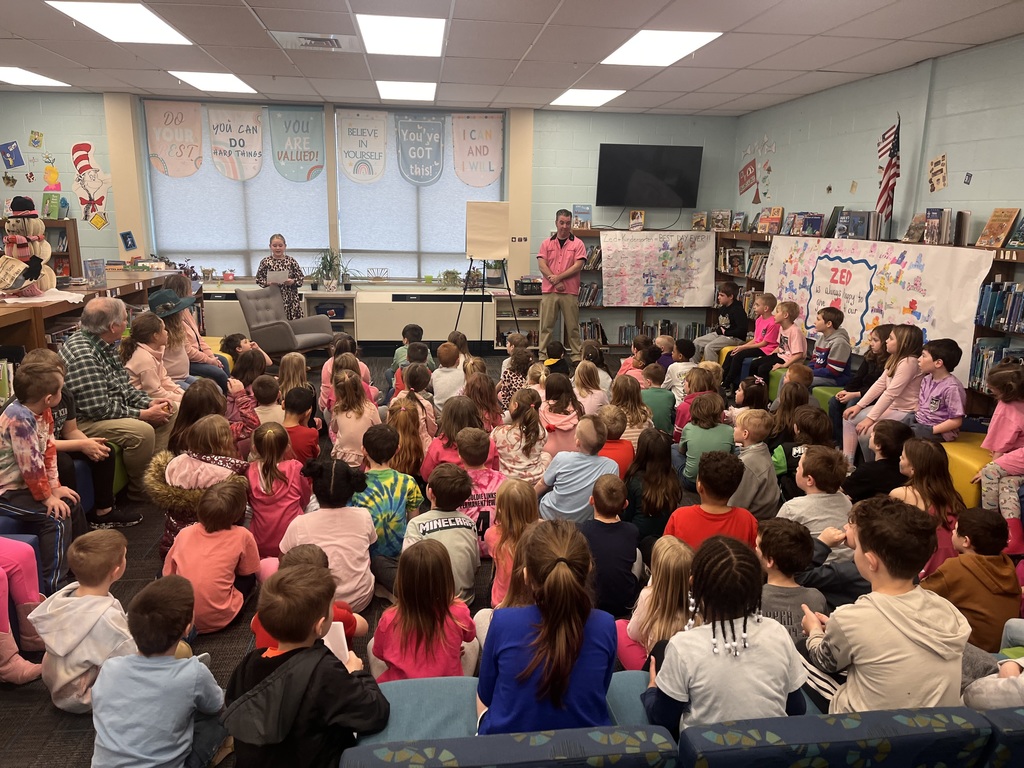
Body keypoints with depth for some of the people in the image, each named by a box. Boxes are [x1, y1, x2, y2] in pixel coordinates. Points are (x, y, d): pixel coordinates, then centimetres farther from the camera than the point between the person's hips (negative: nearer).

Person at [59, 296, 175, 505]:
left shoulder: (104, 345, 4)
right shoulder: (83, 355, -27)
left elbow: (123, 386, 14)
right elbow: (99, 409, -28)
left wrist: (149, 402, -1)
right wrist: (143, 414, -20)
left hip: (112, 408, 11)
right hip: (83, 421, -11)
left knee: (168, 412, 7)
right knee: (142, 431, -31)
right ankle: (140, 491, -7)